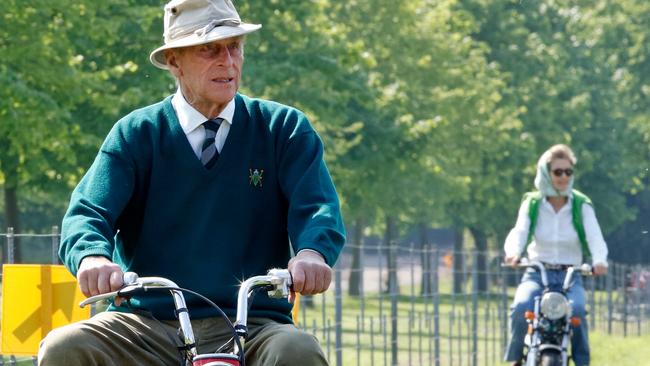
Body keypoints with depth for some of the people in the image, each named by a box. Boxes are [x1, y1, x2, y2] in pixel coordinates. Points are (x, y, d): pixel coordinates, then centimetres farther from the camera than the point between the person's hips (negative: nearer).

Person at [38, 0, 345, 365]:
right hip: (147, 321, 1)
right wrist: (92, 257, -30)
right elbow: (87, 213, -4)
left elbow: (317, 207, -5)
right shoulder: (136, 134, 8)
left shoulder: (283, 128, 9)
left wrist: (311, 253, -30)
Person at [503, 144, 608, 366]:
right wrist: (513, 252, -37)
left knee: (576, 309, -31)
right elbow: (519, 232, -13)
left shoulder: (582, 206, 0)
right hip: (537, 274, 0)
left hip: (570, 275, 0)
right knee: (521, 307, -30)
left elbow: (595, 237, -13)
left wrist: (600, 260, -36)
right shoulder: (531, 204, 2)